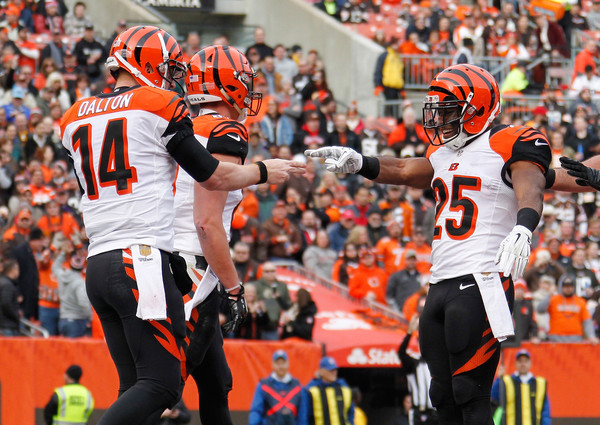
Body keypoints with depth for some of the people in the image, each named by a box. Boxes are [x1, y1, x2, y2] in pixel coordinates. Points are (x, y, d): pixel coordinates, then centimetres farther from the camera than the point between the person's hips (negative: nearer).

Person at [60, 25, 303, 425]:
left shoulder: (76, 118, 17)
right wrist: (264, 171, 21)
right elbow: (213, 175, 4)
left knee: (136, 387, 8)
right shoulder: (160, 108, -1)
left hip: (97, 265, 7)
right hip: (142, 261, -7)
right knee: (160, 386, -9)